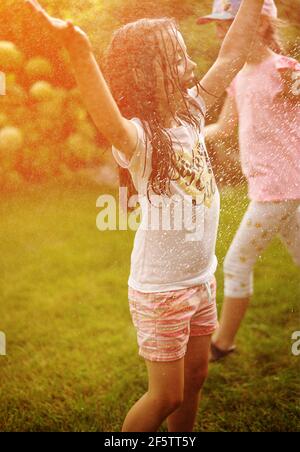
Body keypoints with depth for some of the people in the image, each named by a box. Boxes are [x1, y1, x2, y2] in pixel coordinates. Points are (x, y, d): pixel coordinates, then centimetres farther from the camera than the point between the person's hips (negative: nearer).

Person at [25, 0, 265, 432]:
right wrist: (79, 49, -63)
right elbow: (110, 126, -48)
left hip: (201, 279, 7)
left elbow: (232, 57, 7)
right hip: (160, 290, -7)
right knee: (166, 396, 7)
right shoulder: (139, 137, -24)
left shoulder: (190, 112, -1)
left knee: (194, 379, 22)